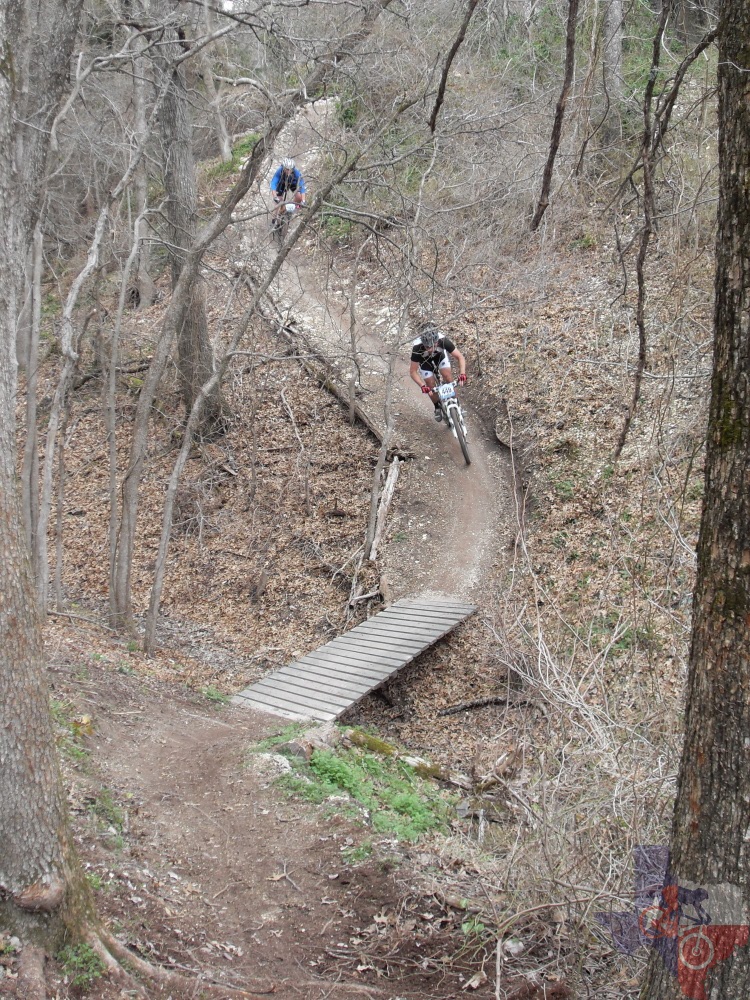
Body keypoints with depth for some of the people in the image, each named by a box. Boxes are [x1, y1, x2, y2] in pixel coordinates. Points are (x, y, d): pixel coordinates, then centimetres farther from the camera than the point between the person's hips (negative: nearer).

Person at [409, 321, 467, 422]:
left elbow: (460, 357, -32)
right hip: (424, 360, -1)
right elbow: (413, 372, -32)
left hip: (440, 354, 1)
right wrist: (423, 386, -44)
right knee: (431, 386, -3)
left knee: (448, 376, -17)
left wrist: (462, 374, -46)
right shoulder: (417, 348, -43)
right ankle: (437, 407, 25)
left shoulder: (443, 341, -41)